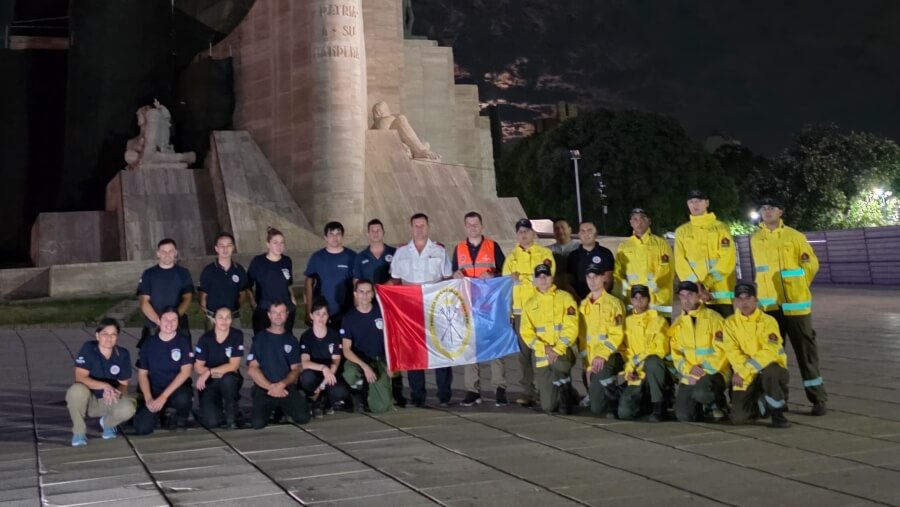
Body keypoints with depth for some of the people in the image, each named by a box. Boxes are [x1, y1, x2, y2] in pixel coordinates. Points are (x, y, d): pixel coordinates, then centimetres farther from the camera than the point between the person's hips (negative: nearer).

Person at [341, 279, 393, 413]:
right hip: (358, 360, 0)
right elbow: (346, 350, -9)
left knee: (381, 407, -18)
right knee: (350, 374, -39)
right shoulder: (349, 318, -6)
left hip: (379, 361, 0)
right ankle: (359, 393, -1)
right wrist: (364, 366, -22)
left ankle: (368, 393, 21)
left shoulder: (381, 312, -2)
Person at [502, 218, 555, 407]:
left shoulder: (545, 253, 6)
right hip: (519, 309, 2)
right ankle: (527, 392, 6)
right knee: (524, 351, 2)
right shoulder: (512, 257, 14)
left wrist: (521, 278, -12)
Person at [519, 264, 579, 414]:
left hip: (562, 352, -3)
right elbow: (527, 333, 1)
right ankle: (568, 395, 32)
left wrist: (558, 349, -19)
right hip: (542, 356, 3)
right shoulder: (530, 304, 9)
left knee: (558, 365, -41)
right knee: (548, 407, -1)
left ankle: (567, 395, -14)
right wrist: (545, 348, -15)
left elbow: (571, 327, -8)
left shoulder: (565, 298, 1)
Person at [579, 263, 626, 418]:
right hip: (591, 359, 5)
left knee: (602, 370, -40)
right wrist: (588, 362, 0)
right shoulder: (583, 305, 11)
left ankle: (615, 403, -16)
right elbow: (581, 336, 10)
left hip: (611, 355, -5)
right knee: (596, 408, -2)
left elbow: (617, 336, -11)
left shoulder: (613, 303, -5)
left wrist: (602, 356, -23)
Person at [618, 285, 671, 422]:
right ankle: (647, 402, 18)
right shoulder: (627, 322, 11)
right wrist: (629, 370, -5)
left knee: (651, 362, -41)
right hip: (637, 375, 4)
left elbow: (660, 350, -10)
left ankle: (659, 407, -26)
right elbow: (625, 350, 10)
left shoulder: (658, 320, -3)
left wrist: (638, 359, -14)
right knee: (624, 413, -16)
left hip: (655, 370, -3)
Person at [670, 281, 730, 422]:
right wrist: (689, 369, -13)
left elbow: (721, 351, -11)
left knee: (701, 393, -36)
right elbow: (676, 354, 7)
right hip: (689, 375, 4)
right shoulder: (677, 324, 9)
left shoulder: (713, 318, -7)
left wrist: (703, 372, -18)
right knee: (684, 416, -11)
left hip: (713, 372, -4)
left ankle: (719, 403, 0)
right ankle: (700, 405, 25)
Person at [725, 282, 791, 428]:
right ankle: (758, 403, 21)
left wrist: (743, 371, -24)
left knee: (769, 371, -39)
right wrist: (741, 372, -25)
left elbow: (770, 352, -20)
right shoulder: (730, 323, 2)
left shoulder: (768, 321, -7)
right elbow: (733, 352, -8)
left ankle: (777, 413, -18)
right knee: (738, 418, -14)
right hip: (746, 377, 2)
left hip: (770, 368, -2)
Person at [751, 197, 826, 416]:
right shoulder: (755, 239, 7)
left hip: (794, 302, -3)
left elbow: (811, 263, 4)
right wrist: (770, 287, 12)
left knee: (805, 349, -1)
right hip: (768, 304, 3)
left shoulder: (795, 236, -1)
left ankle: (818, 399, 5)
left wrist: (797, 286, 7)